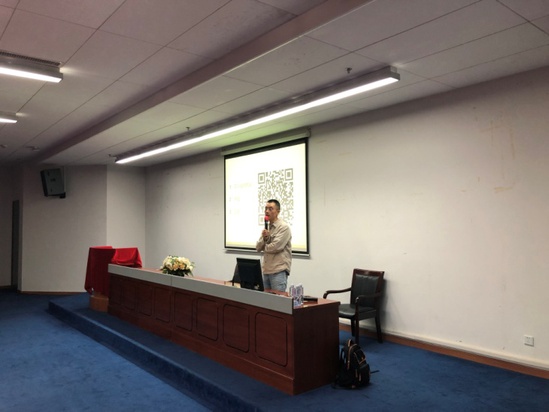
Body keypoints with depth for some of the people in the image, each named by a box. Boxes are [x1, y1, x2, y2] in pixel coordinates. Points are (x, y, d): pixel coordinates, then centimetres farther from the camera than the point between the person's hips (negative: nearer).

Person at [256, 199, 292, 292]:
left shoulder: (284, 227, -9)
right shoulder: (266, 227, 15)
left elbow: (276, 247, -19)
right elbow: (258, 247, 11)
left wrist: (264, 247, 1)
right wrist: (264, 238, -9)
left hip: (279, 271, -8)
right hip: (266, 270, 8)